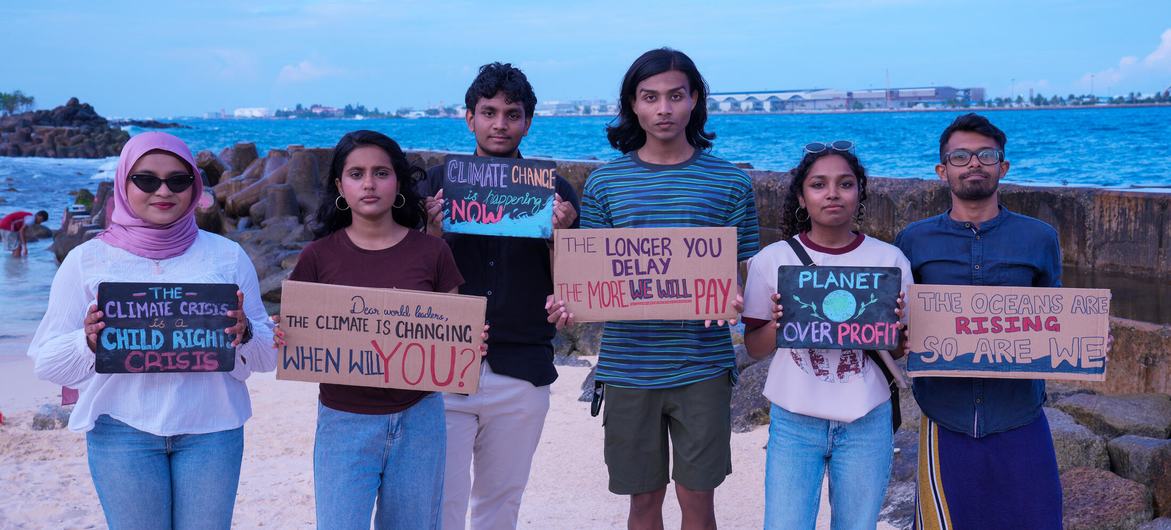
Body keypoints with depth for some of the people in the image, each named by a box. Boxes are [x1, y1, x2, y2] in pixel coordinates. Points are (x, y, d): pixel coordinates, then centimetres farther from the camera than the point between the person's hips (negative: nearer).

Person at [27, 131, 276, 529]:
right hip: (122, 432, -1)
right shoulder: (86, 260, 2)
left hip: (211, 427, 1)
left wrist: (245, 333, -15)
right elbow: (46, 360, 3)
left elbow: (269, 354, 7)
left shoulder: (227, 255, 5)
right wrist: (89, 342, -17)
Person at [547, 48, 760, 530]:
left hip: (702, 366, -1)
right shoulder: (604, 182, 4)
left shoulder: (730, 182, 1)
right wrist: (566, 303, -15)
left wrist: (735, 301, -19)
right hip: (628, 367, 1)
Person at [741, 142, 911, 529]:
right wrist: (777, 324, -17)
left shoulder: (890, 260, -2)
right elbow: (754, 349, 4)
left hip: (866, 424, 1)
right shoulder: (771, 260, -4)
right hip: (794, 423, -1)